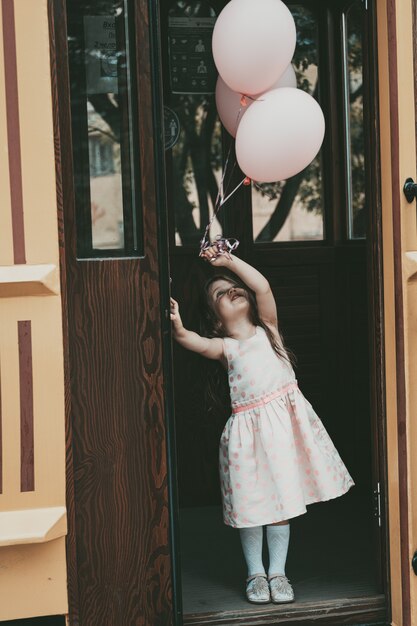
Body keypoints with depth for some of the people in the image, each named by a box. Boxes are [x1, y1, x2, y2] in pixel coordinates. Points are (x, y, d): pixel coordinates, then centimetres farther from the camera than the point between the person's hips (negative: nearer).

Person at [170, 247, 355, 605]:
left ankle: (278, 572, 17)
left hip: (285, 418, 1)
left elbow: (263, 287, -5)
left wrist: (228, 261, 0)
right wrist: (178, 328, -39)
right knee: (252, 502, 4)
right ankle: (255, 573, 20)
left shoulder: (266, 329, 11)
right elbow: (193, 342, -17)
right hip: (249, 427, -1)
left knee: (282, 498, 6)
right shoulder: (224, 347, 5)